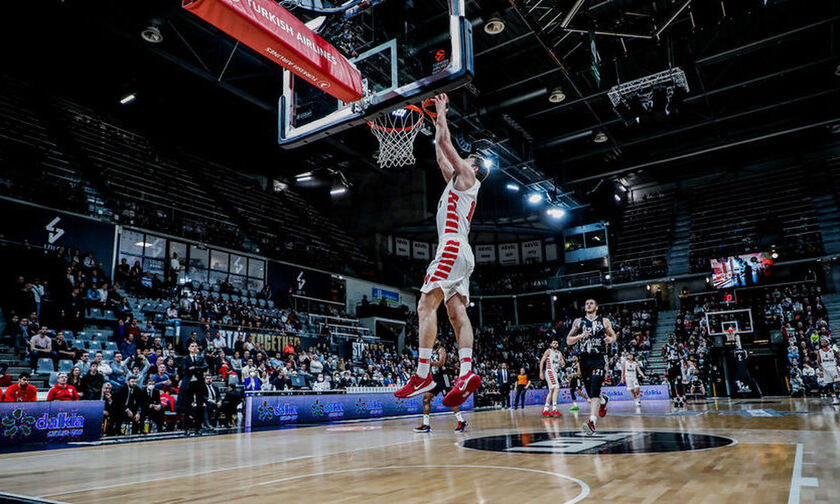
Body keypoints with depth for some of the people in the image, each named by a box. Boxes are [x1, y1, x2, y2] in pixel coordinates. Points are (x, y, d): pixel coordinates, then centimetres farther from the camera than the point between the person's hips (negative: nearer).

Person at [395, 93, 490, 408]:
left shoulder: (468, 177, 6)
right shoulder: (458, 181, 30)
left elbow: (445, 140, 5)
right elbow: (442, 156, 37)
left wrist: (441, 111, 20)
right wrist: (437, 119, 42)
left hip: (453, 246, -10)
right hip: (460, 253, 10)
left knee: (426, 305, -17)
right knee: (457, 313, -2)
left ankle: (423, 374, -22)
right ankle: (466, 373, -11)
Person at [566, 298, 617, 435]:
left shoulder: (604, 321, 8)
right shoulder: (578, 322, 10)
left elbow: (613, 335, 19)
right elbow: (568, 341, 7)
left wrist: (610, 339, -6)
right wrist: (580, 336, -13)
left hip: (599, 359, -3)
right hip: (584, 360, 3)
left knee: (594, 392, -17)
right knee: (590, 393, 11)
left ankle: (592, 422, -23)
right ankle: (603, 400, 45)